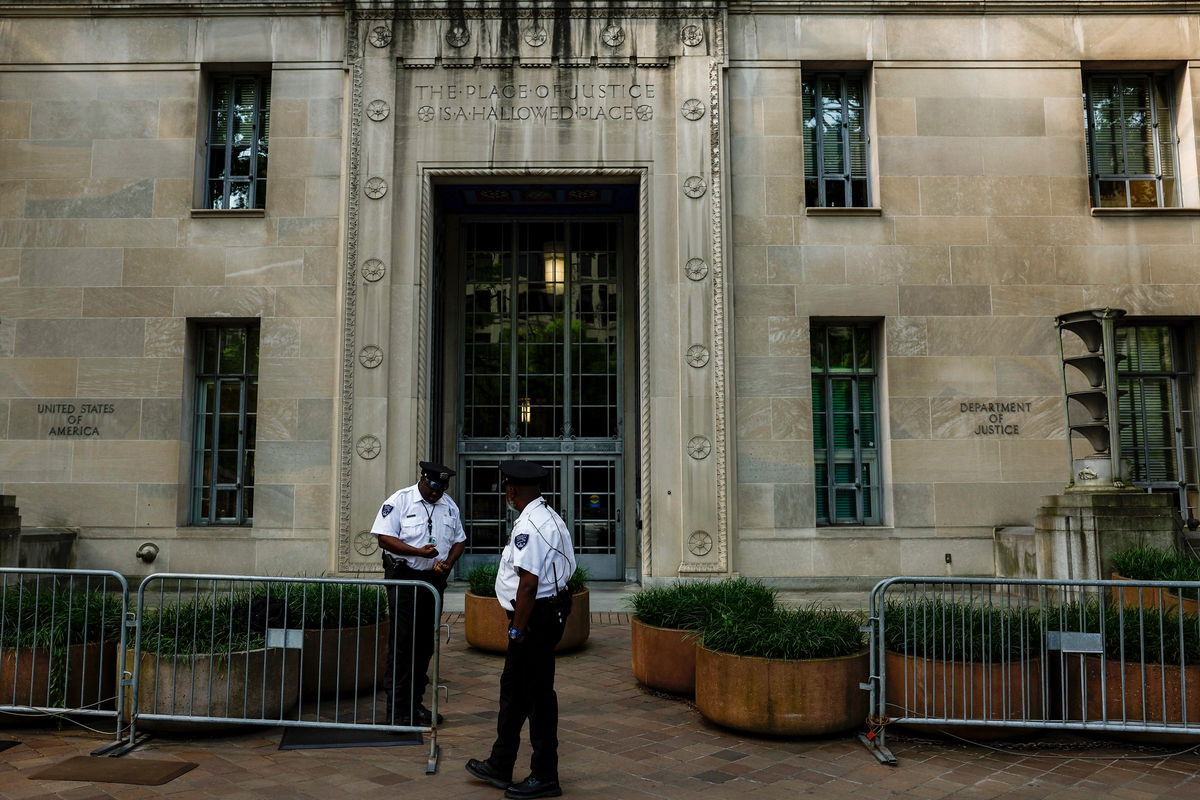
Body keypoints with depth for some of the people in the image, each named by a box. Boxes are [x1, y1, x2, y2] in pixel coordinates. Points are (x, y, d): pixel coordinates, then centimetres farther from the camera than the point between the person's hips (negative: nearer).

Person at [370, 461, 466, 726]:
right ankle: (396, 709, 2)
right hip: (404, 579, -6)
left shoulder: (450, 506, 11)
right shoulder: (399, 501, -7)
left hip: (434, 580, 6)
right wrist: (419, 552, -23)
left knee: (425, 644, 11)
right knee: (402, 644, -6)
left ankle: (415, 703, 22)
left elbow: (459, 540, 15)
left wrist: (448, 563, -4)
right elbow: (384, 538, -13)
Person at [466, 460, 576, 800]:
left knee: (537, 694, 2)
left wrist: (518, 629, -19)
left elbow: (528, 583, -25)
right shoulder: (551, 518, 12)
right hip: (553, 607, 11)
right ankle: (500, 767, 31)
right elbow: (564, 570, 15)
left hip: (534, 616, -11)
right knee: (513, 689, 19)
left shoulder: (529, 526, -20)